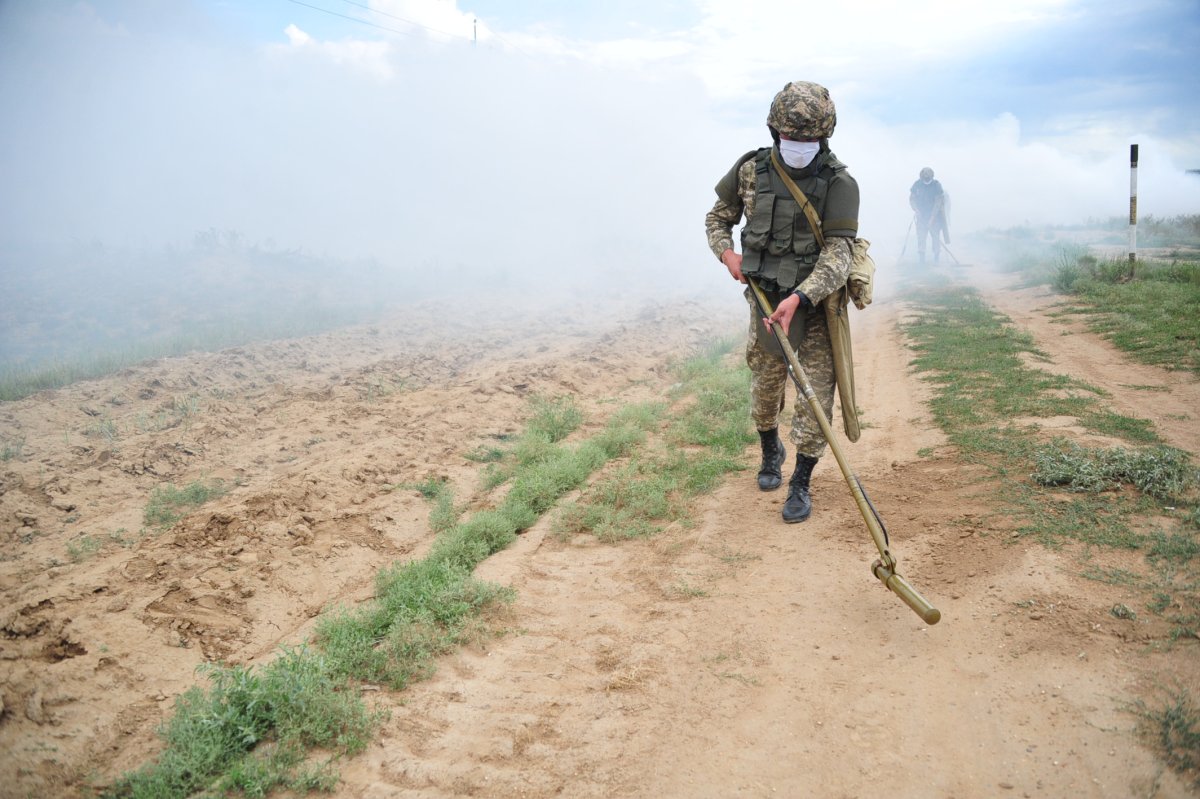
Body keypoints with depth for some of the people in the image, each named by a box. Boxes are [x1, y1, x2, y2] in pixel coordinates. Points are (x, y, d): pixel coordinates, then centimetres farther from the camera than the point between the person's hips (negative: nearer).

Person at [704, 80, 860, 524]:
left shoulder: (839, 183, -15)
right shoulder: (751, 170, -5)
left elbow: (837, 254, -22)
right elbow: (717, 217, 11)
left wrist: (800, 298, -36)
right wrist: (727, 252, -10)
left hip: (815, 302, -3)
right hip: (765, 299, 3)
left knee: (816, 397, -5)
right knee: (764, 388, 15)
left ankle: (801, 484, 11)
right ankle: (771, 453, 44)